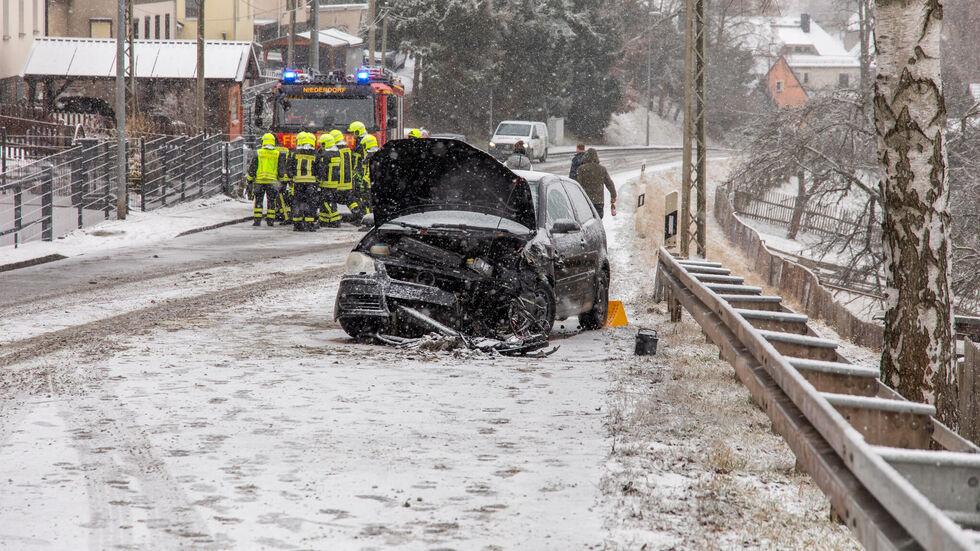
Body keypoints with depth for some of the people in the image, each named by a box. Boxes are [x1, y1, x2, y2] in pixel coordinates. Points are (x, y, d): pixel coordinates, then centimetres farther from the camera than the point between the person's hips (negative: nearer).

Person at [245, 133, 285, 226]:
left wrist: (250, 179, 11)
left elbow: (252, 168, 1)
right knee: (271, 201, 9)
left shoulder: (258, 153, -1)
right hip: (272, 182, 1)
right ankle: (270, 220, 9)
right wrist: (281, 179, 17)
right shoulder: (278, 154, 2)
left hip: (259, 181, -1)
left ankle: (257, 219, 0)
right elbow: (281, 169, 6)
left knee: (258, 200, 5)